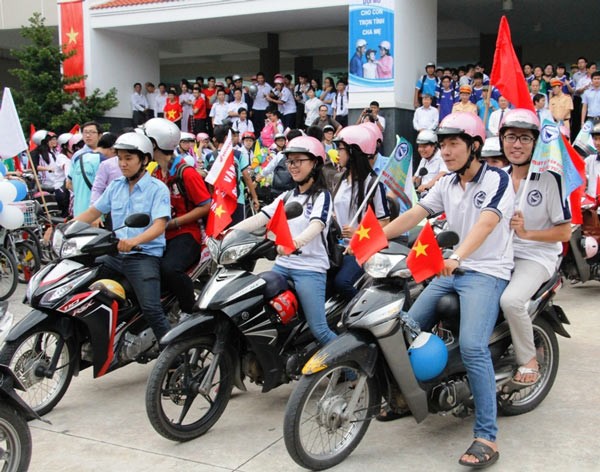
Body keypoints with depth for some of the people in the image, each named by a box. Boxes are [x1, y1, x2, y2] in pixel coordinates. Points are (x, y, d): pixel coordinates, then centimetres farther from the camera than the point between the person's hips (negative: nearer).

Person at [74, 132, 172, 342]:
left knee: (151, 309, -22)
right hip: (115, 254, 6)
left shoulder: (158, 188, -5)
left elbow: (159, 225, -17)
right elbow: (93, 212, 18)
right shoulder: (115, 186, 14)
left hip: (144, 256, -6)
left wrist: (135, 241, -36)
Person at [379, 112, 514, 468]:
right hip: (451, 271, 8)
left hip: (487, 272, -7)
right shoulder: (447, 184, 12)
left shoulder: (497, 179, -9)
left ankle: (487, 437, -19)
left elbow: (486, 224, -26)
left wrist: (456, 258, -43)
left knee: (472, 347, -25)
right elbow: (414, 215, 5)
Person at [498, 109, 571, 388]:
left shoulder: (549, 178, -9)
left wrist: (527, 233, -21)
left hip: (536, 256, -6)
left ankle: (529, 363, -8)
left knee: (511, 300, -32)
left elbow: (564, 232, -8)